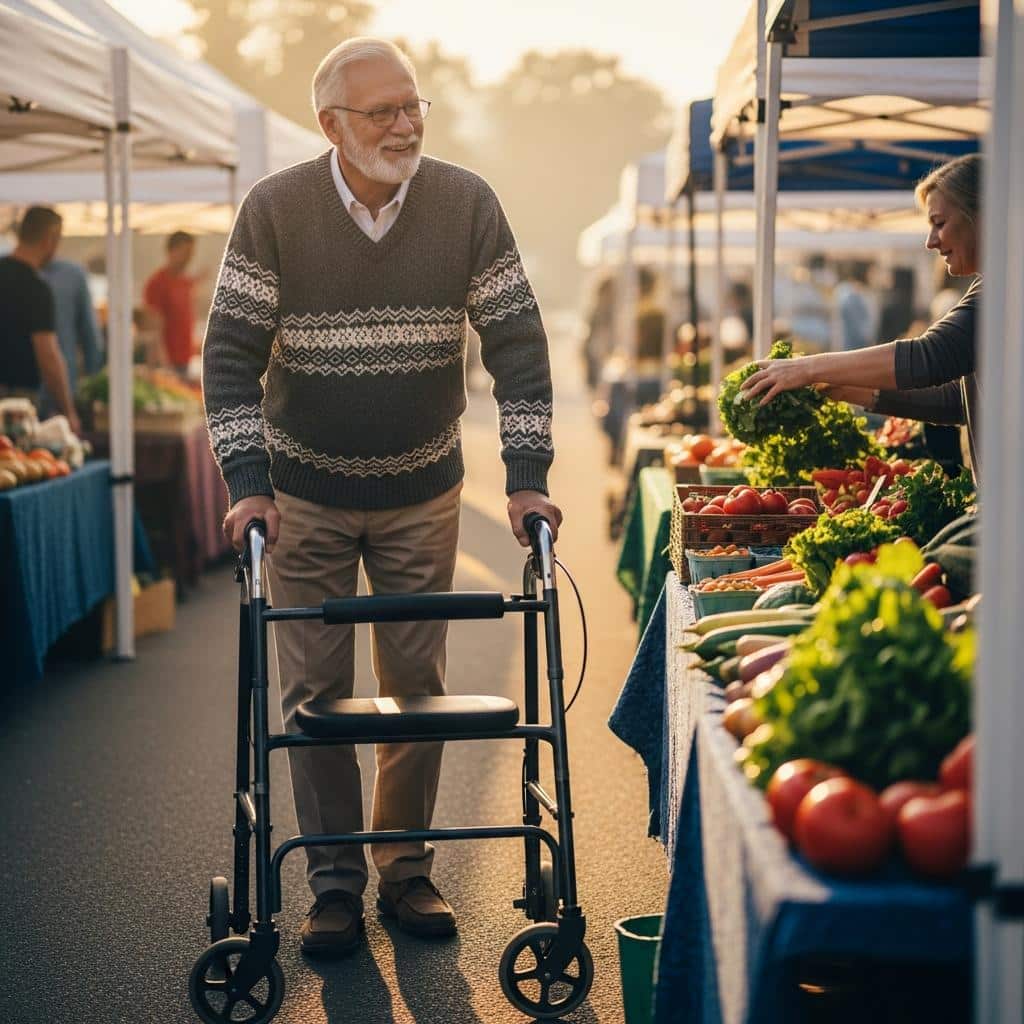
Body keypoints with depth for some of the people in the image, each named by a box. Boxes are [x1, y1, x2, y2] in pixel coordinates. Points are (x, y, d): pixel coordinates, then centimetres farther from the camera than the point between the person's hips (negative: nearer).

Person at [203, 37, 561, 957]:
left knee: (417, 682, 6)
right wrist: (248, 483, -17)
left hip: (422, 493, 1)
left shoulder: (466, 202, -9)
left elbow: (518, 341, -6)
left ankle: (407, 868, 20)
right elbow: (231, 352, -9)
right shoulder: (275, 209, -12)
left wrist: (527, 477, -13)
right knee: (315, 689, 2)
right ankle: (334, 881, 13)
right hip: (306, 492, -1)